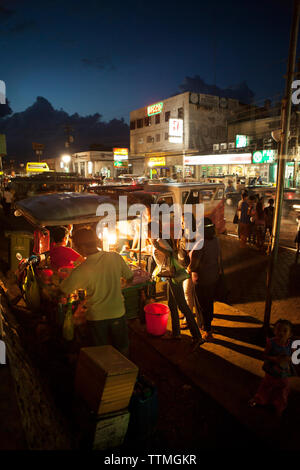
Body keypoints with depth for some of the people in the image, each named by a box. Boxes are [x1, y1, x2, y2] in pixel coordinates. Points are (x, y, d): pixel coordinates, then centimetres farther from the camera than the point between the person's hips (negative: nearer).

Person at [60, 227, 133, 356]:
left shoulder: (80, 271, -22)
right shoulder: (115, 257, -13)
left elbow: (63, 291, -6)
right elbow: (129, 277, 3)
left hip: (96, 317, -2)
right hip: (118, 313, 3)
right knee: (122, 350, 24)